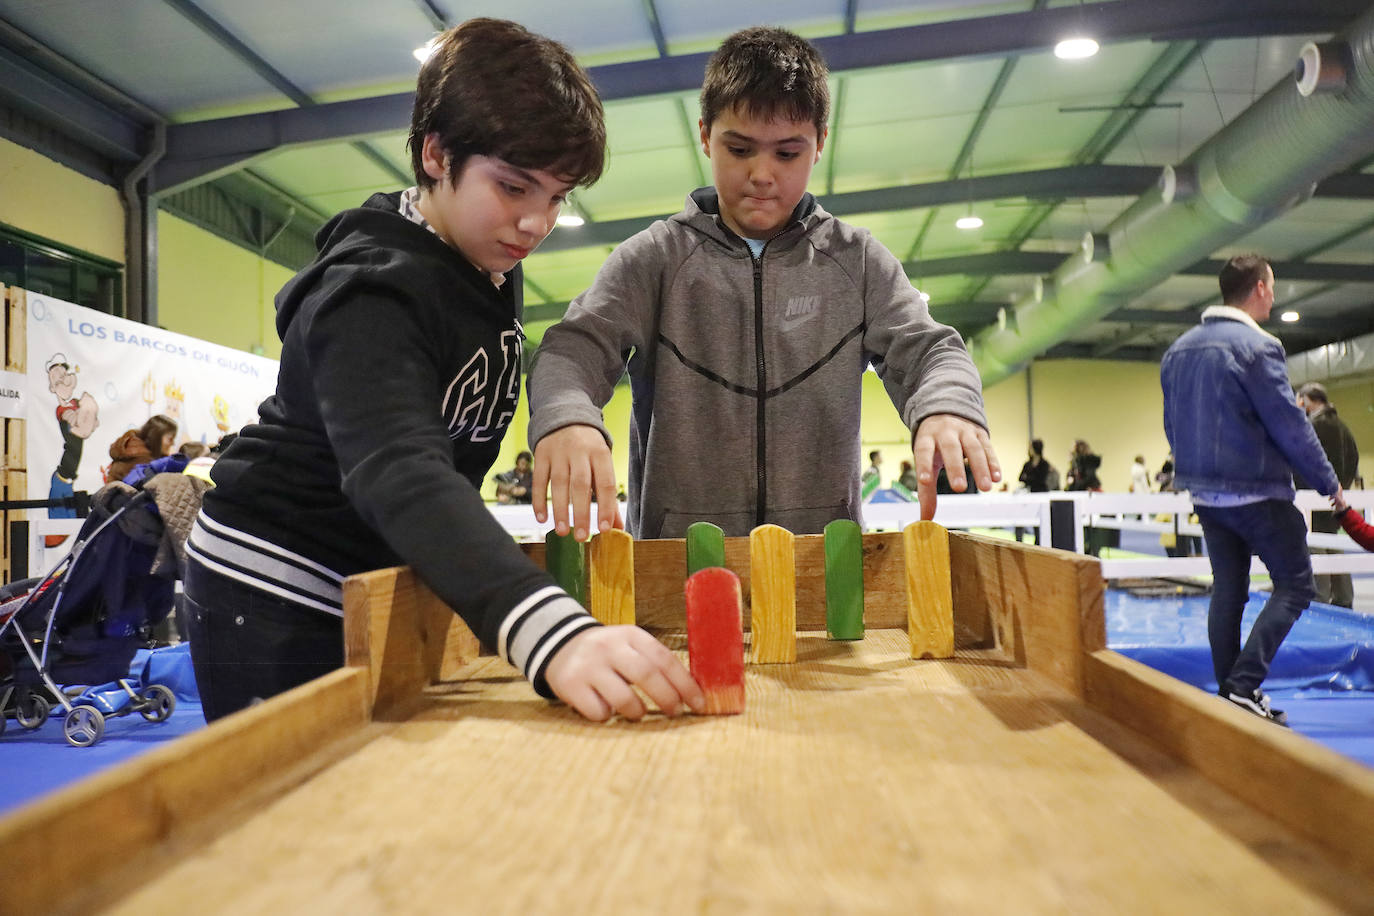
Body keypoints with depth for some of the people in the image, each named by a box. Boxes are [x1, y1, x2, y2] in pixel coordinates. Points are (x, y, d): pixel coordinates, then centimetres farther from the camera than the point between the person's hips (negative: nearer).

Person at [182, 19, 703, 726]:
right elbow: (400, 475, -46)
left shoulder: (492, 269, 0)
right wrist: (551, 636, -60)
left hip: (373, 584, 8)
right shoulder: (375, 294, -27)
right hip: (274, 595, -7)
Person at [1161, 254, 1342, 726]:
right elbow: (1290, 424, -14)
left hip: (1205, 492, 7)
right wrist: (1328, 482, -3)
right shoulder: (1258, 345, -15)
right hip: (1257, 490, -7)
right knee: (1295, 585, 3)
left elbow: (1173, 424, 15)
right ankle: (1244, 685, -7)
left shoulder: (1178, 349, 9)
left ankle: (1230, 692, 17)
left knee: (1227, 590, 13)